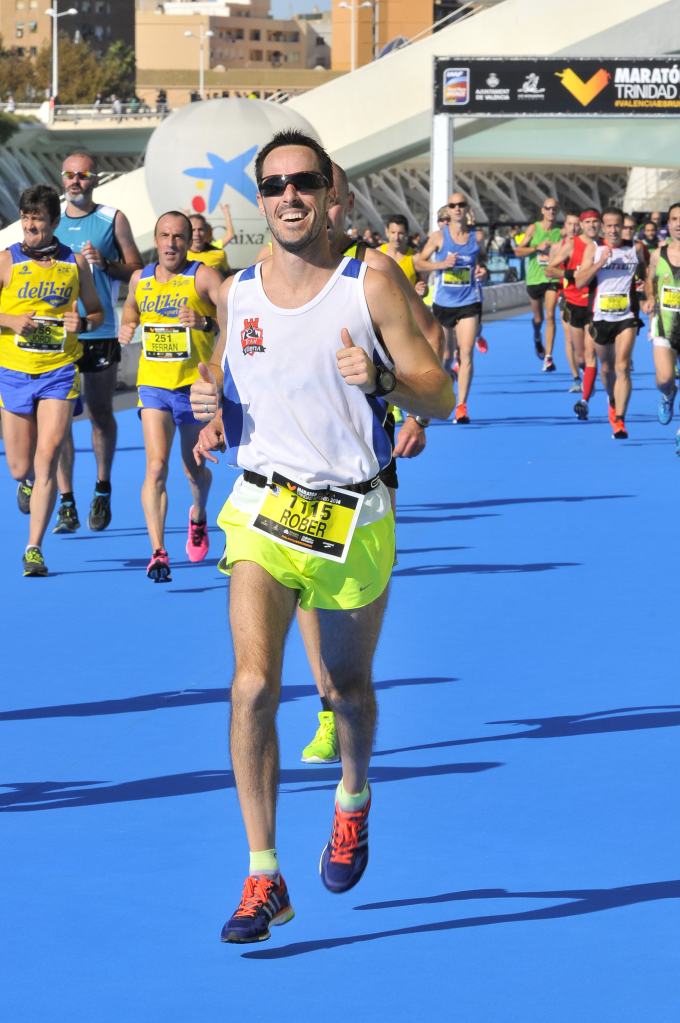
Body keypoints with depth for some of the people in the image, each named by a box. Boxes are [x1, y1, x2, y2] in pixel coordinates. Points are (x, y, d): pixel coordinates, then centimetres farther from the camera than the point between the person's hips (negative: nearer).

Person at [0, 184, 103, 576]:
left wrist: (83, 323, -8)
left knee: (46, 462, -11)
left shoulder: (75, 261, 4)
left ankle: (34, 549, -7)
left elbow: (97, 311, 13)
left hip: (60, 371, 0)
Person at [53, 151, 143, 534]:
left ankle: (103, 491, 22)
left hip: (100, 333, -2)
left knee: (101, 413, 5)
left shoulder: (113, 219, 4)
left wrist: (105, 263, -14)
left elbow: (137, 271, 3)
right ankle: (67, 504, -2)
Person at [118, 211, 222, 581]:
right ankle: (158, 552, -18)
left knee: (194, 469, 12)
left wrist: (205, 322, -34)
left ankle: (198, 515, 47)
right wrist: (127, 327, 7)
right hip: (153, 384, 2)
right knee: (156, 466, -14)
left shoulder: (203, 276, -8)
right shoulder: (140, 280, 7)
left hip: (195, 385, -2)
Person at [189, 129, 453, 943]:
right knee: (253, 683, -15)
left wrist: (383, 378, -27)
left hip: (355, 517, -1)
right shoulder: (235, 294, 3)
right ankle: (264, 878, -11)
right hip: (263, 512, 1)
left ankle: (354, 799, 48)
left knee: (349, 686, 15)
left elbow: (440, 394, -7)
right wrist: (211, 404, -2)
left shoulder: (370, 287, -7)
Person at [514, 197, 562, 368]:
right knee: (538, 317, 14)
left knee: (550, 315, -13)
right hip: (534, 278, 1)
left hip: (553, 277, -1)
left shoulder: (561, 232, 1)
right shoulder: (533, 229, 0)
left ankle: (548, 356, -14)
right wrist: (537, 247, -15)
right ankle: (537, 338, 49)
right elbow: (518, 251, -3)